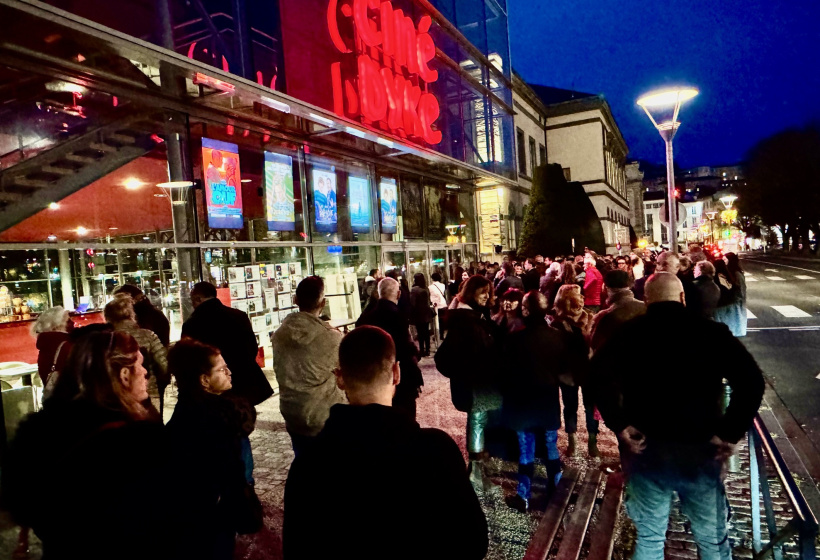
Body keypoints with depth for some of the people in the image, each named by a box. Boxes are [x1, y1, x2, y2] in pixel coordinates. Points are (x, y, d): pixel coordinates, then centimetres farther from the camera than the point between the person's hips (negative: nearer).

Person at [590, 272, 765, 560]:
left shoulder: (629, 333, -2)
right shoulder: (710, 331, -4)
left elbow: (598, 375, -15)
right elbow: (751, 380, -13)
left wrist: (619, 425, -10)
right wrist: (730, 432, -9)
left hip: (645, 449, 1)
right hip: (699, 450, -1)